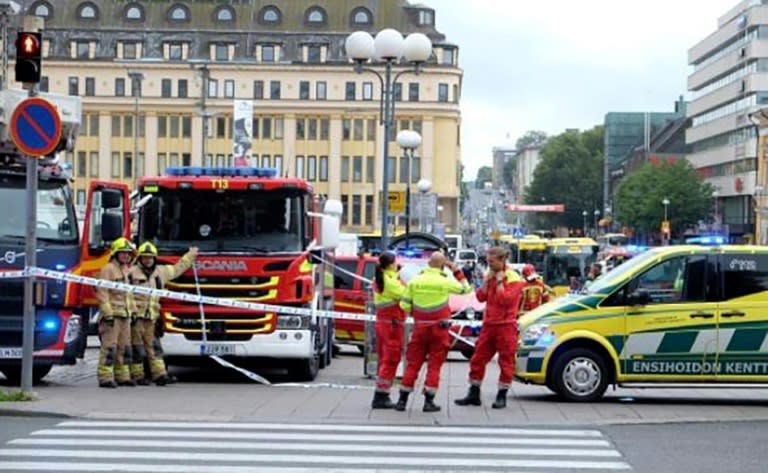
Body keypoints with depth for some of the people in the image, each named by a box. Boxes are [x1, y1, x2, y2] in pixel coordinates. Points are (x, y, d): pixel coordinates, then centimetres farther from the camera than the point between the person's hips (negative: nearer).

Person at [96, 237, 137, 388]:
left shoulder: (126, 271, 20)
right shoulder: (108, 269, -8)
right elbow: (102, 293, -14)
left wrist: (133, 311, 22)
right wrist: (107, 313, -20)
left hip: (125, 314, 9)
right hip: (112, 314, -9)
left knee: (124, 346, 11)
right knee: (109, 346, -11)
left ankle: (122, 376, 17)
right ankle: (105, 377, -10)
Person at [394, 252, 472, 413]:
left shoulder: (415, 281, -1)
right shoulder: (445, 282, -8)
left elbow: (404, 305, 0)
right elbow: (466, 289, 8)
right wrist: (456, 271, 11)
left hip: (420, 328, 2)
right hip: (439, 329, -2)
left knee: (413, 364, 9)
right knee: (434, 365, 5)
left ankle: (402, 400, 10)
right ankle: (429, 402, 2)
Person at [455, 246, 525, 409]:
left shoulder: (513, 278, -8)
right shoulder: (490, 276, 13)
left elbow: (505, 300, -21)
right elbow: (481, 297, 5)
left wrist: (500, 282, -14)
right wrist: (487, 281, -4)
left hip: (505, 325, -6)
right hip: (488, 324, 7)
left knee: (506, 362, -1)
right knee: (478, 359, 6)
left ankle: (502, 397, 6)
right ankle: (474, 394, 13)